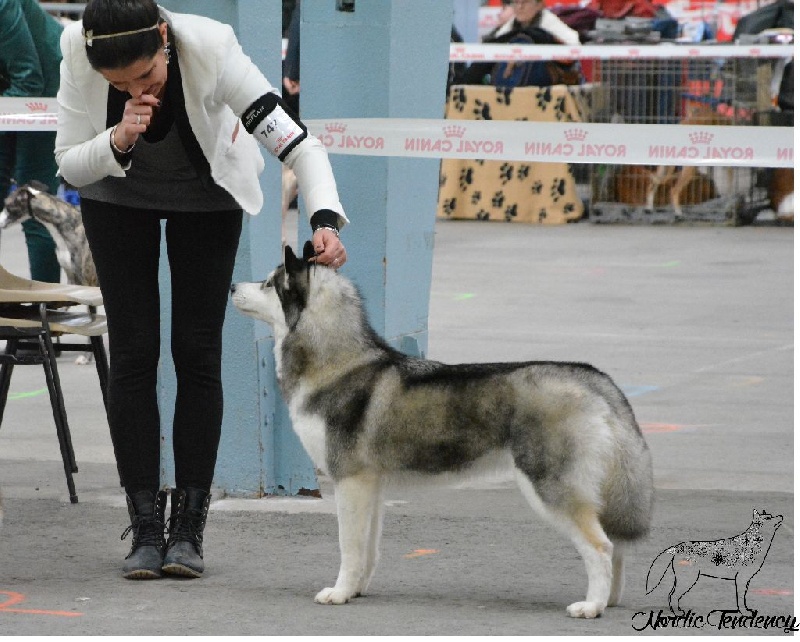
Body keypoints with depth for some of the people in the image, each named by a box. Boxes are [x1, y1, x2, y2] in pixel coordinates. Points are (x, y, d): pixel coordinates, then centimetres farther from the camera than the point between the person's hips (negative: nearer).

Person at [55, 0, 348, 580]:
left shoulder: (211, 48, -37)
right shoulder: (79, 54, -32)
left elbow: (296, 140, -38)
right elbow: (69, 165, -22)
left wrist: (326, 219, -53)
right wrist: (118, 141, -42)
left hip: (207, 194, -1)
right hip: (117, 196, 1)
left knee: (198, 352, -3)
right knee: (133, 352, -4)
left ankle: (189, 527, 5)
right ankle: (145, 528, 2)